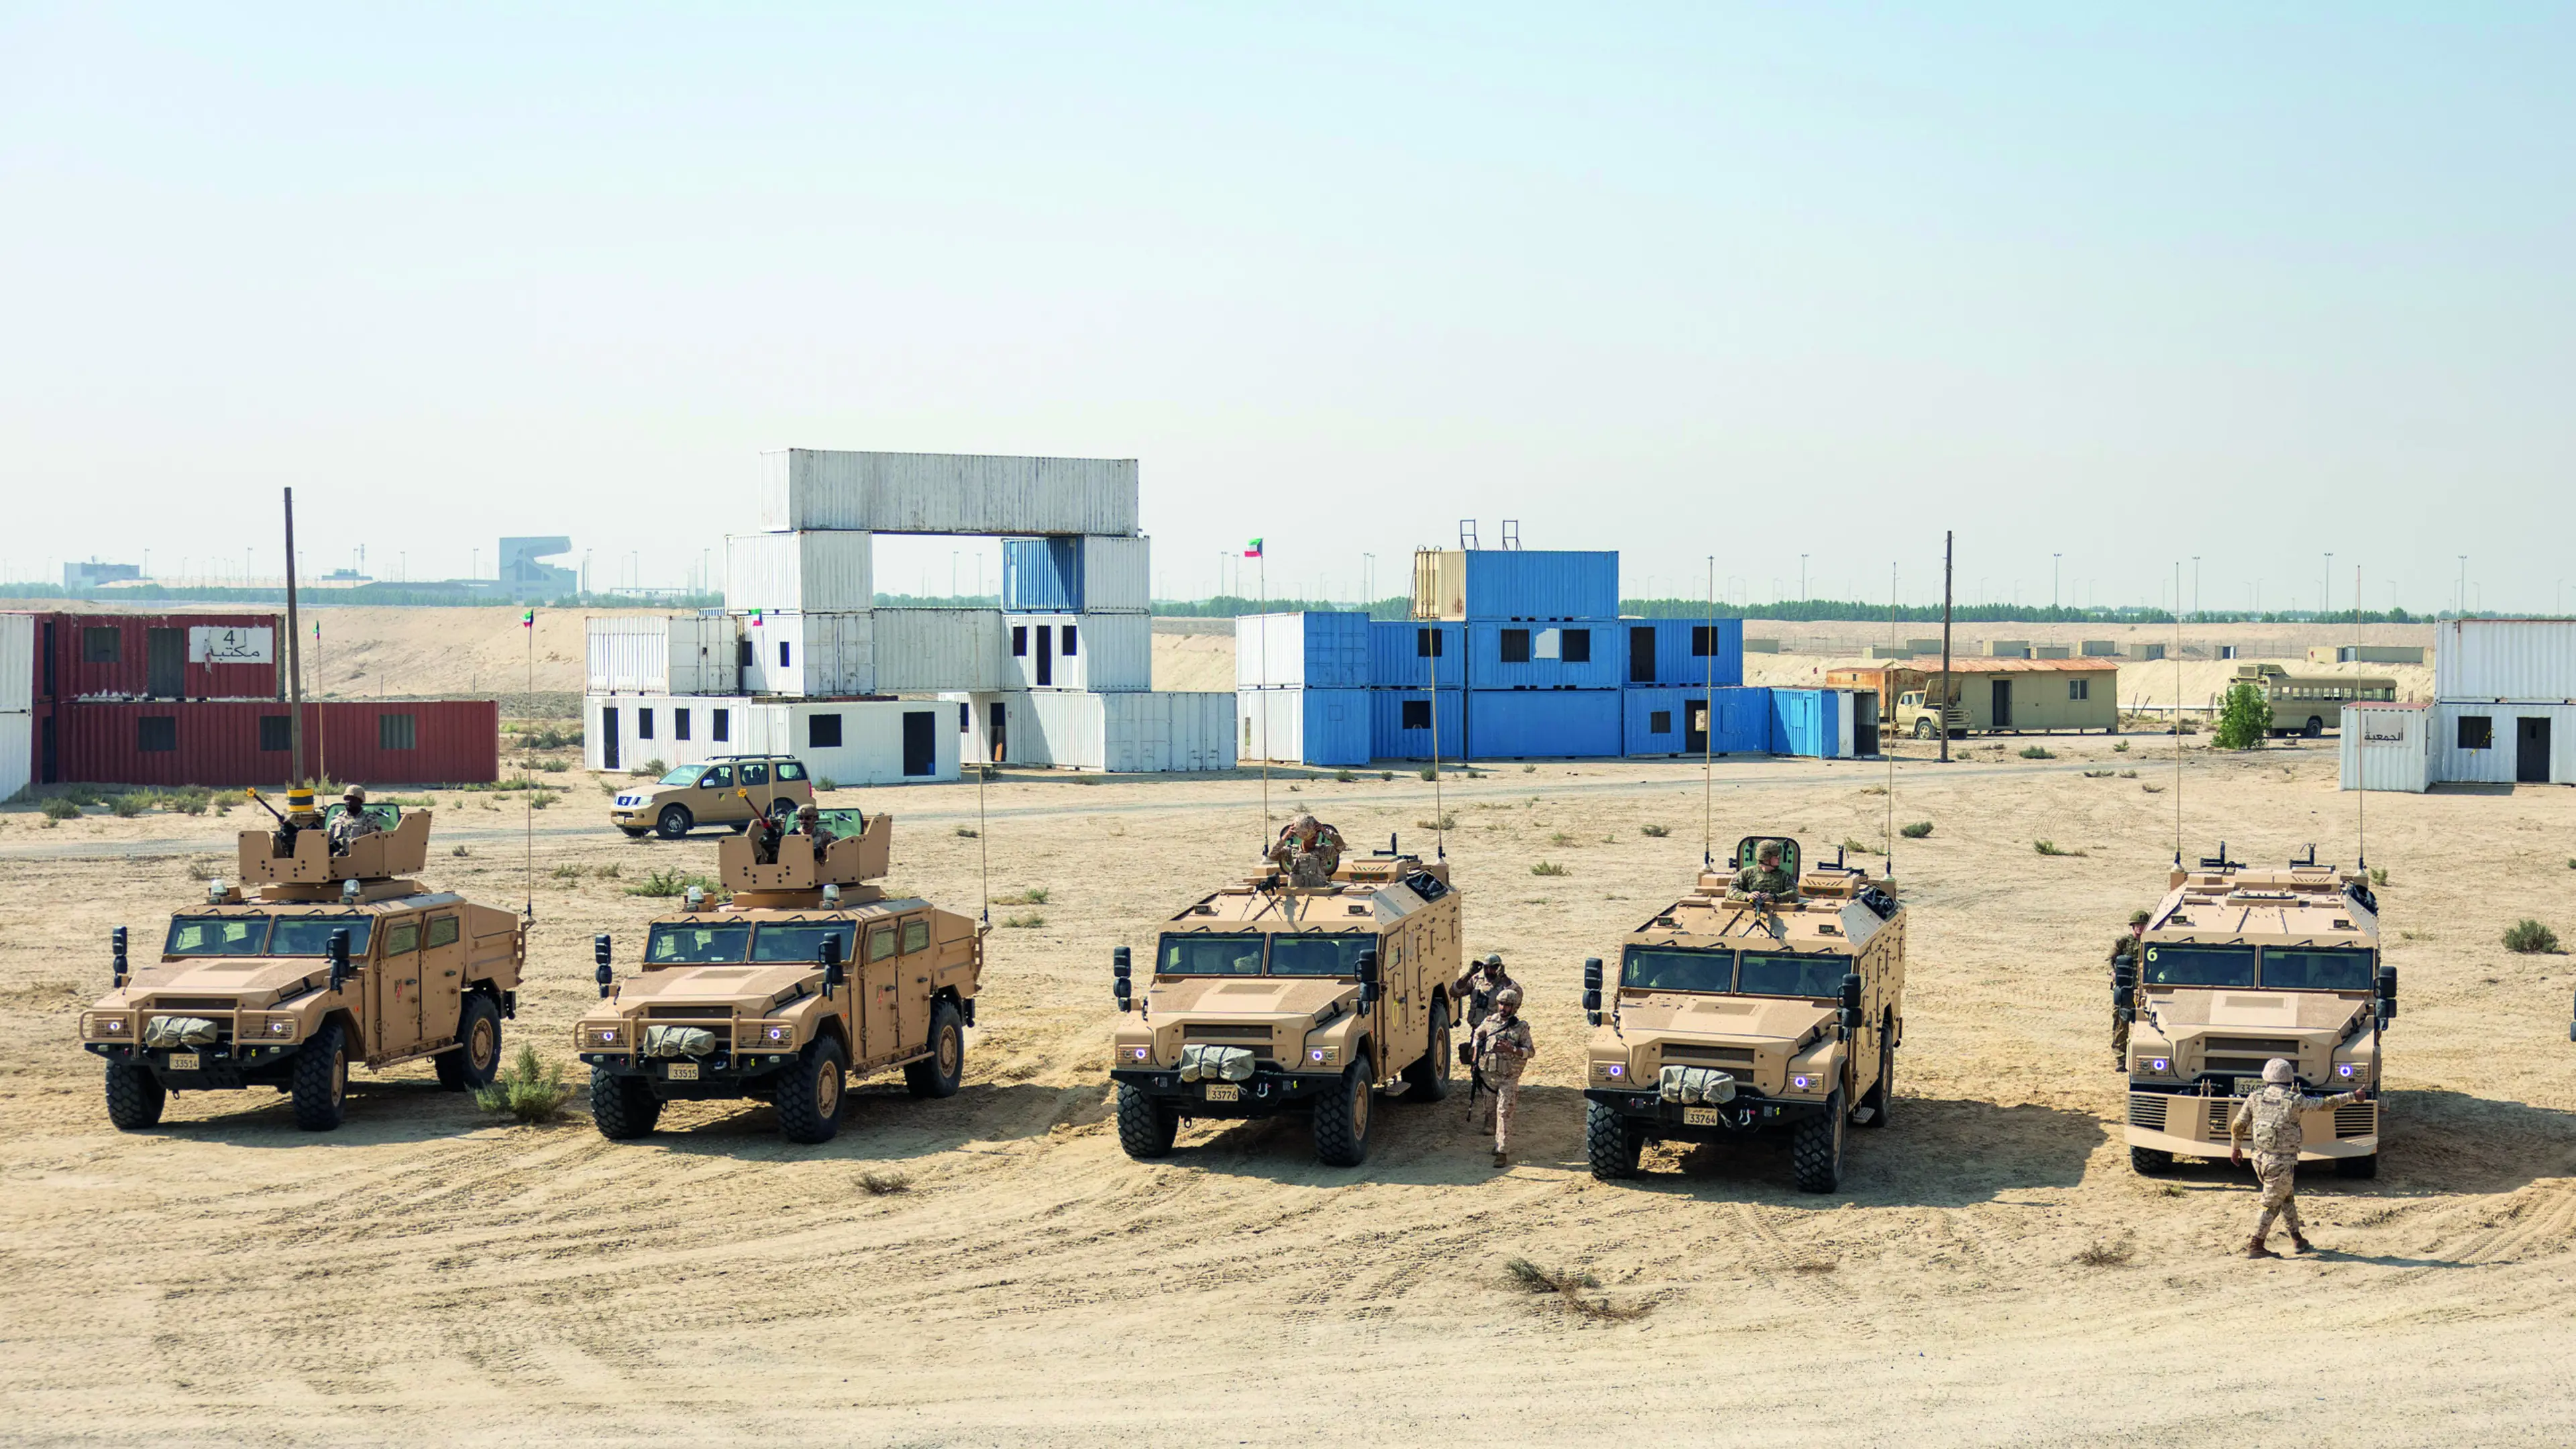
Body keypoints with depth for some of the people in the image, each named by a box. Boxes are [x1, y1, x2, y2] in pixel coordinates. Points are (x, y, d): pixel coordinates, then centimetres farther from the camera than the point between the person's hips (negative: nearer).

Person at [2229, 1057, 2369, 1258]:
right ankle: (2255, 1247, 4)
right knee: (2271, 1205, 3)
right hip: (2282, 1163, -5)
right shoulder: (2295, 1100, -11)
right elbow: (2326, 1104, -1)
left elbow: (2237, 1125, 4)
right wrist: (2352, 1096, 13)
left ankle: (2297, 1239, 33)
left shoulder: (2256, 1097, -1)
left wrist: (2236, 1147, 20)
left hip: (2261, 1159, 5)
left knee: (2285, 1197, 23)